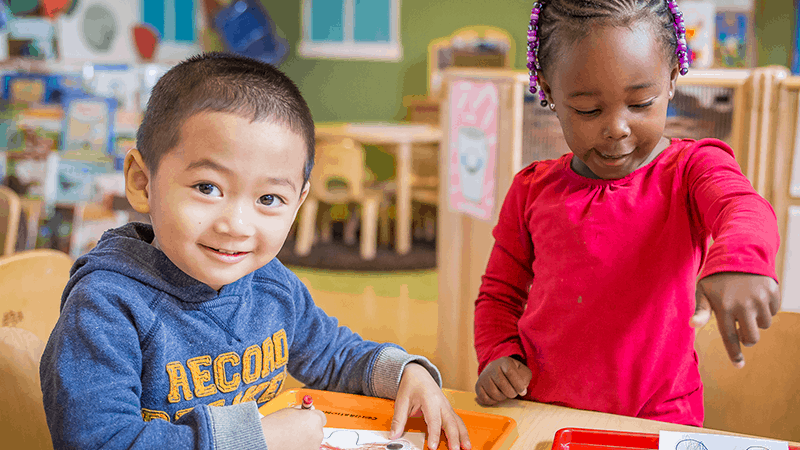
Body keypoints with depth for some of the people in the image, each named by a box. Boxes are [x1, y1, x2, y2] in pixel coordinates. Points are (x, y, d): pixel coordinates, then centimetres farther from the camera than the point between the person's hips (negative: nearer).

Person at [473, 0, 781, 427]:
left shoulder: (692, 169, -2)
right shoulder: (532, 190, 6)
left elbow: (744, 207, -25)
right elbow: (499, 293, 16)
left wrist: (739, 259, -48)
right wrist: (499, 355, -3)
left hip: (655, 418, -2)